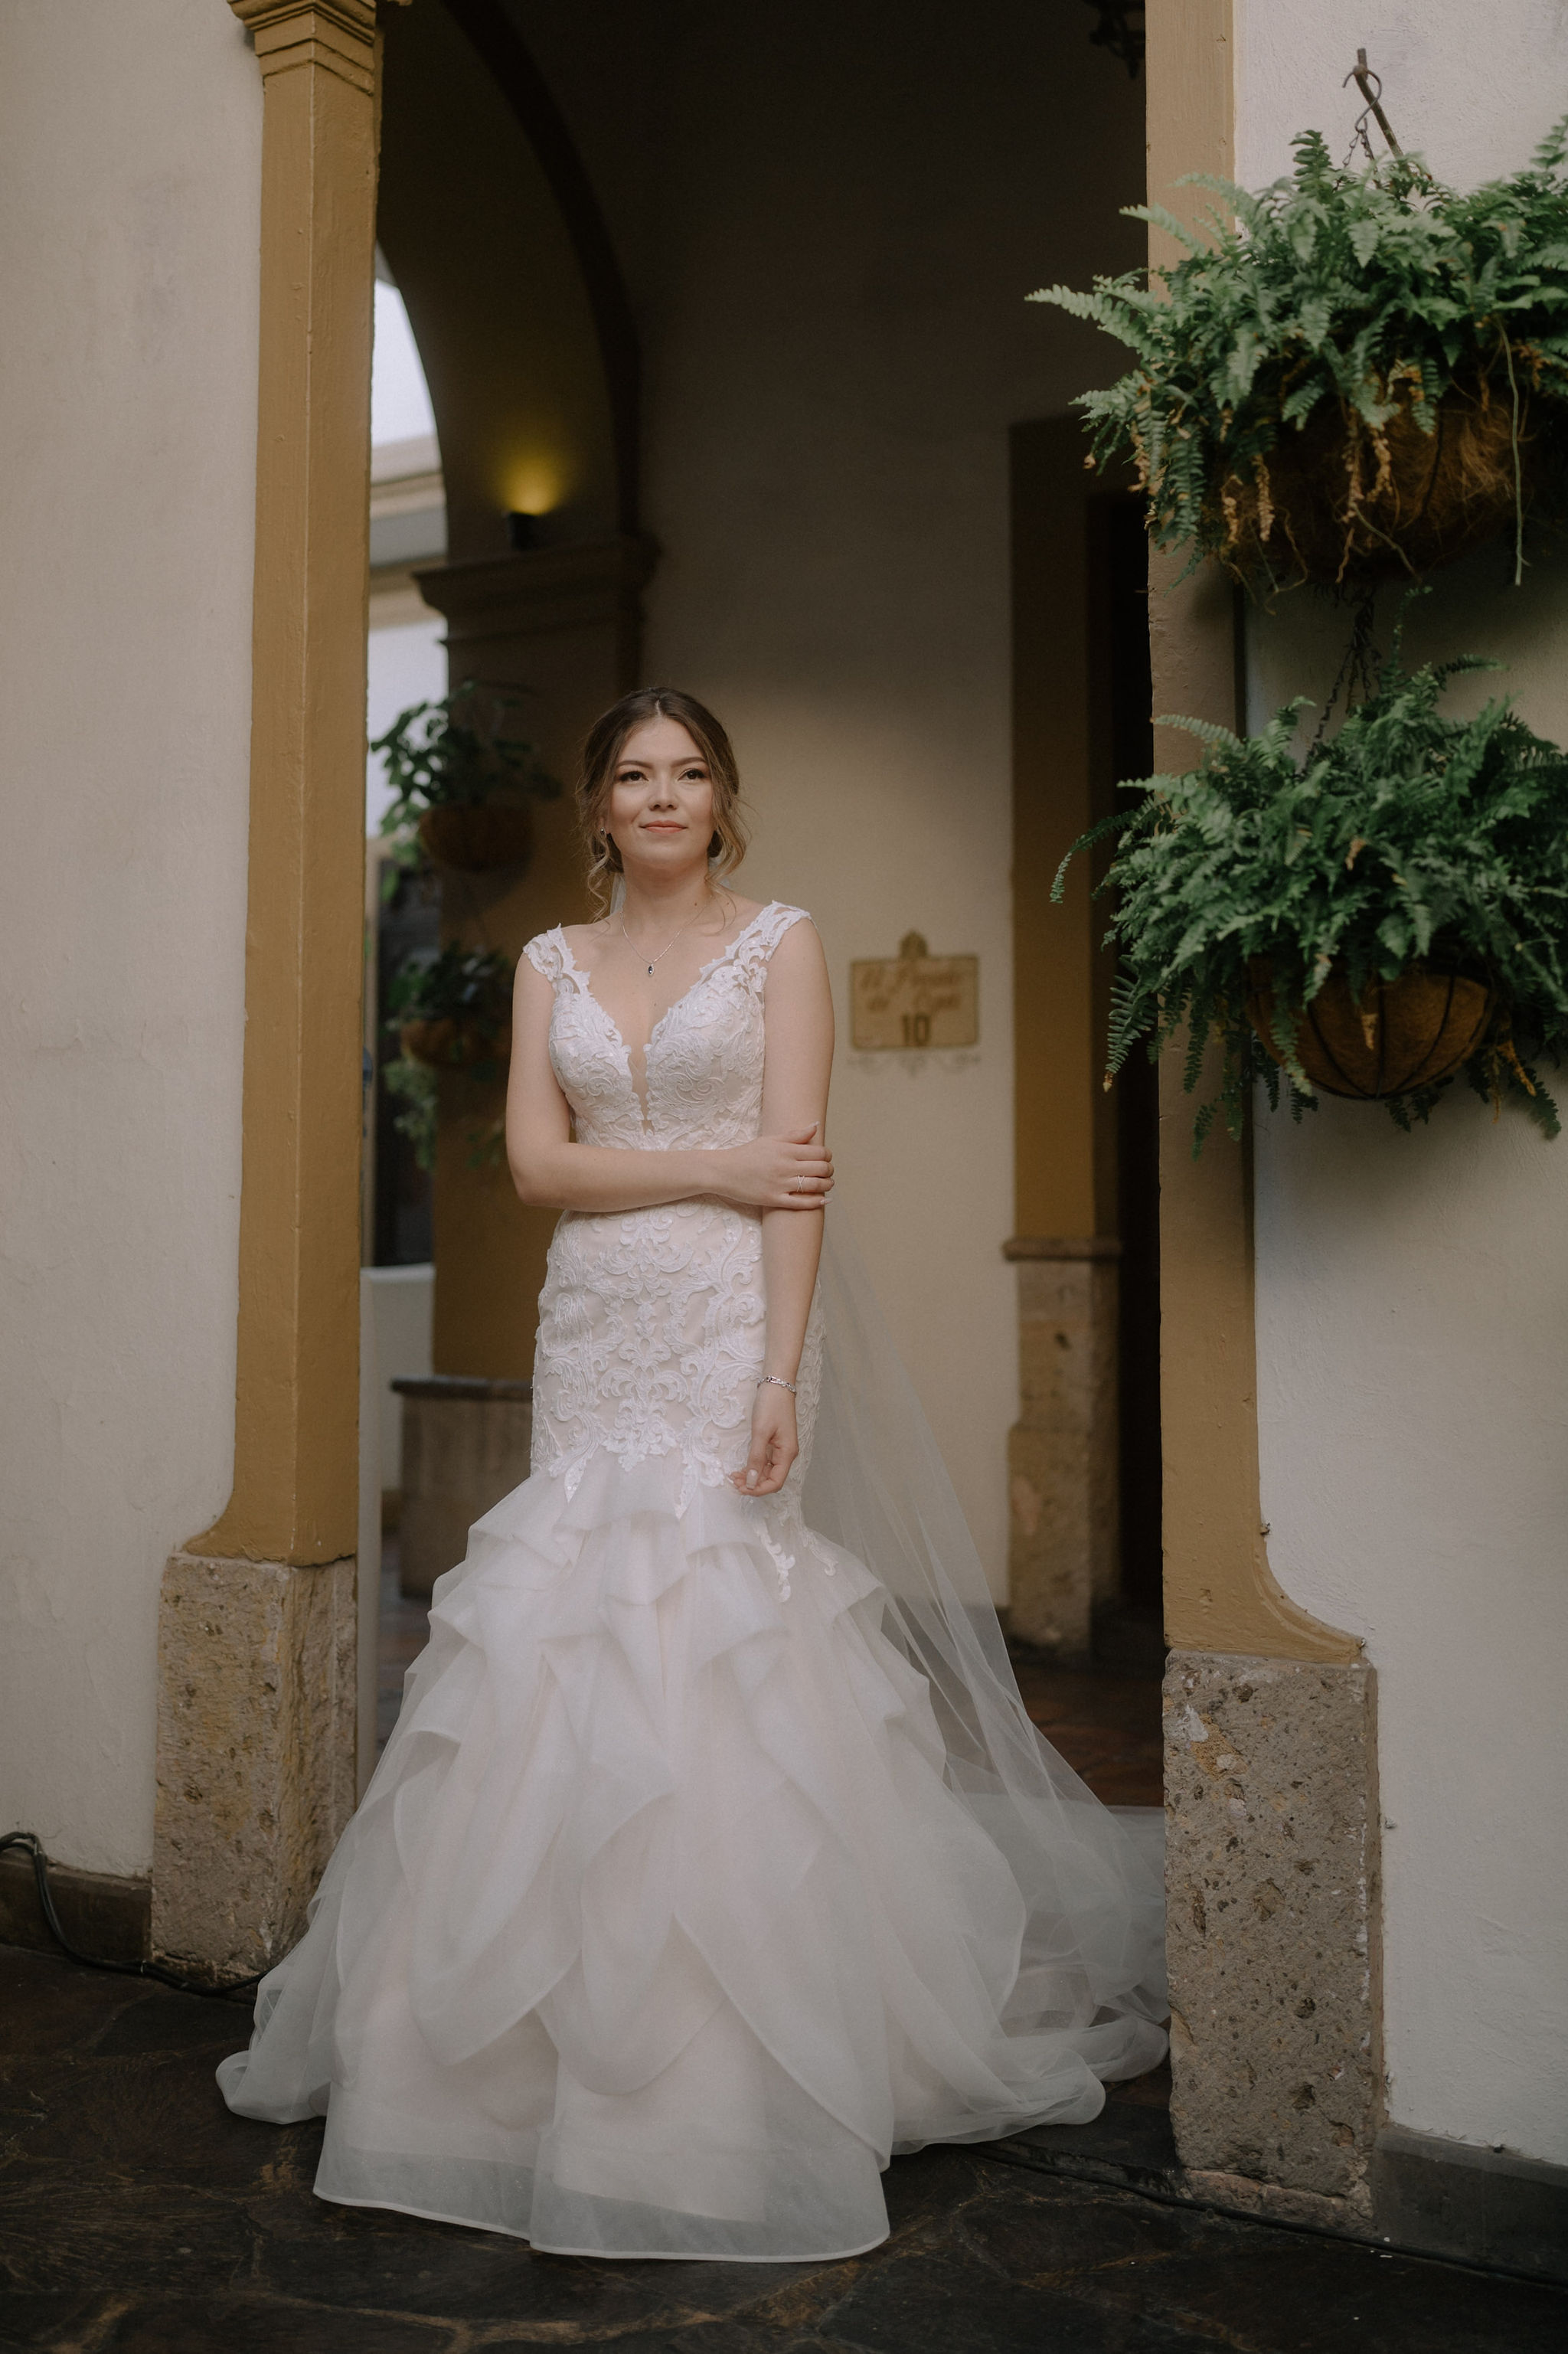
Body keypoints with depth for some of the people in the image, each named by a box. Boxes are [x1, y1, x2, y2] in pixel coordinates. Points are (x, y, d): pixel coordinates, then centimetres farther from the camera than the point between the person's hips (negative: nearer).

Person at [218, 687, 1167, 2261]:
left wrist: (780, 1375, -15)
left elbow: (798, 1180, -7)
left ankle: (719, 2078, 6)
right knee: (582, 1641, 1)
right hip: (595, 1325, 4)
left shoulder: (780, 942, 2)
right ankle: (587, 2040, 15)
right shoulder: (552, 963, 13)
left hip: (732, 1318, -4)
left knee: (711, 1633, -7)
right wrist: (714, 1166, -7)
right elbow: (537, 1162, 3)